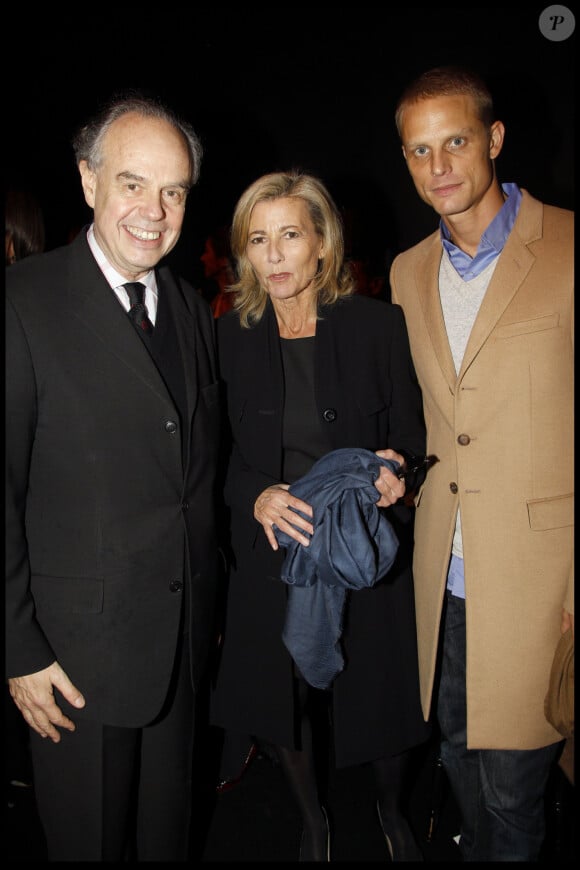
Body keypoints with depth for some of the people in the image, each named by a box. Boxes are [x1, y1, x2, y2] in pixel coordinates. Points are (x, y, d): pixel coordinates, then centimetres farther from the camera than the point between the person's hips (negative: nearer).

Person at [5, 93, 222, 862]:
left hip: (186, 635, 5)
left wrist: (210, 603, 11)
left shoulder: (192, 308, 6)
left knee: (168, 824, 24)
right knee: (90, 835, 17)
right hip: (81, 648, -5)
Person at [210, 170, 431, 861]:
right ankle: (313, 823, 48)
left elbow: (410, 433, 1)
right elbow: (220, 453, 1)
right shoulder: (231, 336, -2)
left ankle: (393, 812, 48)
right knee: (286, 700, 16)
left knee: (382, 699, 13)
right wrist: (257, 497, -18)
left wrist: (395, 468, -21)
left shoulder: (378, 324, -6)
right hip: (272, 553, 2)